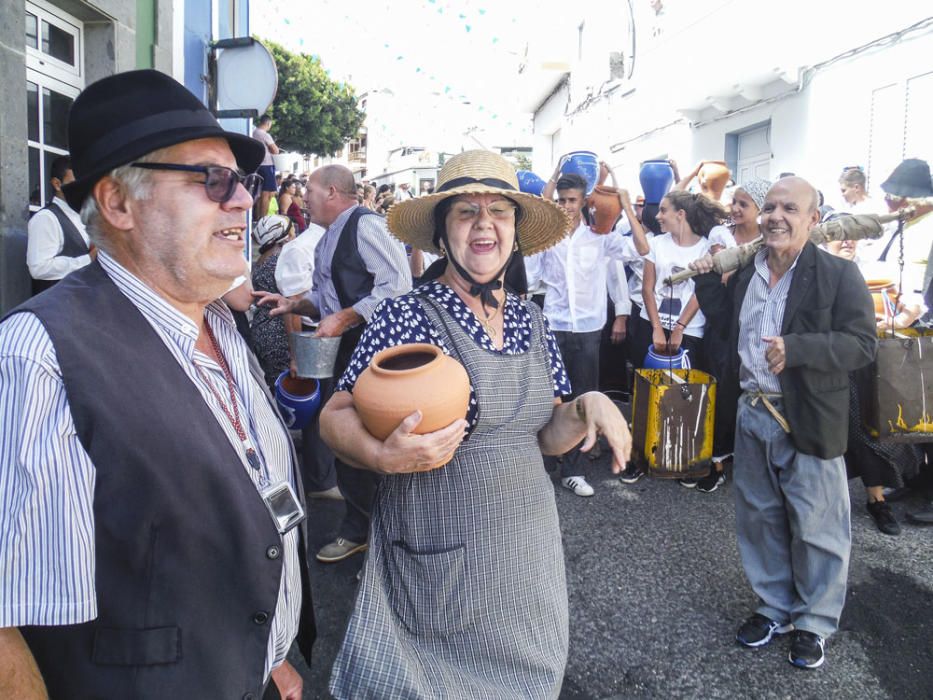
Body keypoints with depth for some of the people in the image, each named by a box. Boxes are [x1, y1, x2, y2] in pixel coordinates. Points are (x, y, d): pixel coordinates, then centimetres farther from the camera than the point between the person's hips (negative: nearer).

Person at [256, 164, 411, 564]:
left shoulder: (365, 225, -11)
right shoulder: (327, 241, 18)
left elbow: (396, 286, -21)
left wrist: (344, 318, -20)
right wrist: (293, 305, 11)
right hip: (340, 352, 10)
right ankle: (357, 531, 29)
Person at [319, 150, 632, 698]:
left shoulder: (532, 322, 2)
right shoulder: (406, 317, -14)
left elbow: (547, 436, 7)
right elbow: (336, 417, -10)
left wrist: (588, 407, -12)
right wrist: (385, 456, -29)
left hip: (527, 547, 5)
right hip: (437, 558, -5)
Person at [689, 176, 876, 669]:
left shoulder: (839, 274, -10)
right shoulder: (745, 272, 7)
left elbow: (862, 343, -15)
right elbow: (722, 314, 24)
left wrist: (796, 348, -28)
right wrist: (707, 277, 8)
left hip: (808, 422, -5)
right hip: (752, 414, 5)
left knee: (815, 527, 6)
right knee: (759, 518, 16)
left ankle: (813, 623, 26)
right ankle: (773, 607, 35)